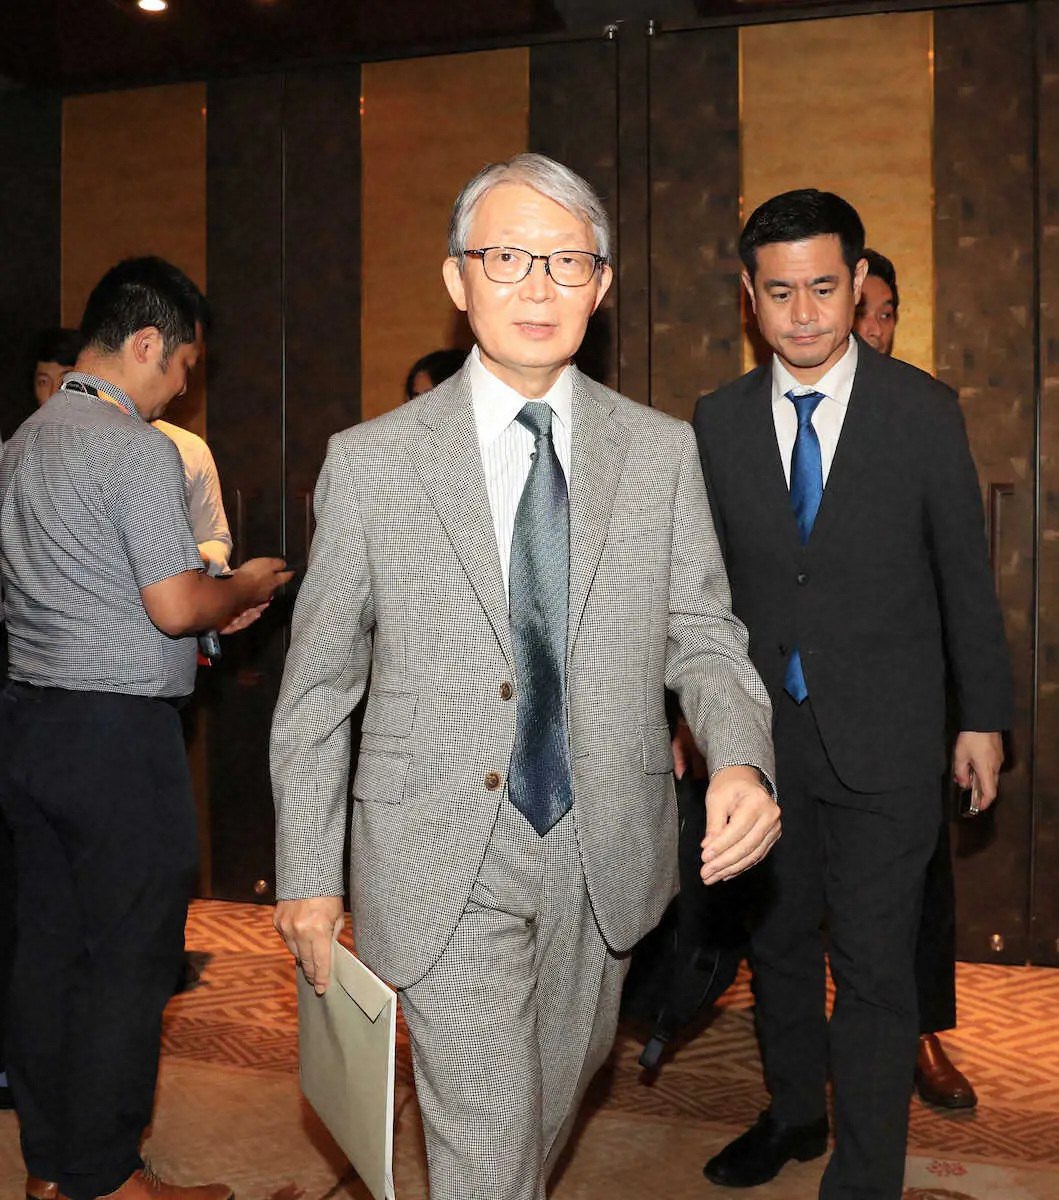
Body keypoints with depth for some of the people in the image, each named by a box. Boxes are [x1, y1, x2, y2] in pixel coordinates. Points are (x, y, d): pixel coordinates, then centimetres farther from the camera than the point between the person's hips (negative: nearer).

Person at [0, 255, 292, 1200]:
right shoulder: (138, 447, -14)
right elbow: (175, 607, -19)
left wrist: (210, 606, 17)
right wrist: (243, 589, 1)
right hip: (118, 732, -9)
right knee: (130, 961, 2)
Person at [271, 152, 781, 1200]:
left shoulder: (664, 454, 0)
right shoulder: (368, 462, -5)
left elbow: (702, 636, 2)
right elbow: (316, 686, -1)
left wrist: (740, 759, -19)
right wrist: (306, 873, -1)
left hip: (604, 861, 3)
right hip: (441, 868, -3)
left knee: (554, 1105, 24)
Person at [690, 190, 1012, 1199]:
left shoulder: (923, 411, -6)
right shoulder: (717, 422, 0)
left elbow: (964, 575, 0)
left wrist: (983, 716, 2)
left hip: (880, 737, -3)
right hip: (762, 730, 3)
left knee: (872, 969, -1)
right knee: (778, 941, 19)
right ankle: (792, 1112, 42)